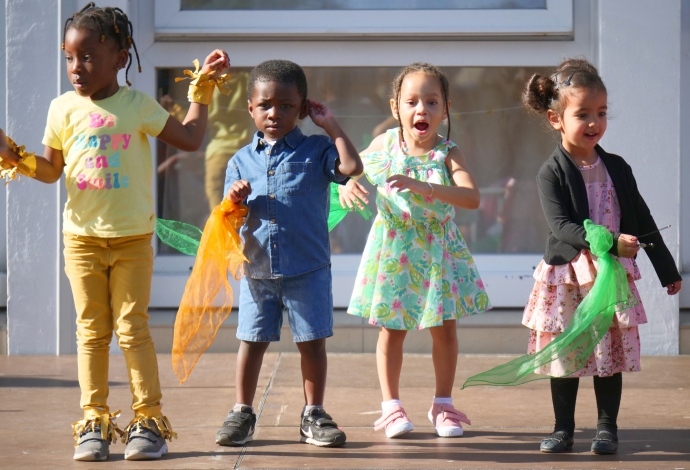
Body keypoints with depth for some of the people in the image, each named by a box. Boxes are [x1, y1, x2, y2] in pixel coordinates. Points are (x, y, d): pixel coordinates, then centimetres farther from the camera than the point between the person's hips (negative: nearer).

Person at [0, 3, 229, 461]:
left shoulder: (138, 105, -3)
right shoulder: (63, 109, 2)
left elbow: (190, 138, 5)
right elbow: (50, 170, 10)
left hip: (133, 238, -2)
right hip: (82, 237, 2)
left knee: (133, 327, -2)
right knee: (91, 330, 6)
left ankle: (148, 419, 4)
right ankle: (94, 423, 9)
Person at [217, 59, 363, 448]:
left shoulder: (316, 151, 0)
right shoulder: (242, 161, 7)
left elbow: (352, 167, -18)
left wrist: (331, 125, -10)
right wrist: (234, 200, -13)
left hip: (308, 270, -2)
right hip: (257, 270, 2)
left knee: (312, 342, 3)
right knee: (252, 342, 7)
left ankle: (314, 415, 14)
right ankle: (242, 413, 18)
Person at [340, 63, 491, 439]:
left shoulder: (448, 154, -12)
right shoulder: (385, 144, -5)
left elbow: (472, 197, -26)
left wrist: (424, 187, -38)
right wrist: (349, 184, -11)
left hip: (437, 249, 0)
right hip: (394, 248, 0)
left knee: (445, 328, 4)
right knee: (392, 329, 4)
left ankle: (443, 406, 18)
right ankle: (391, 406, 15)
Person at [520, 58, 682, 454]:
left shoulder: (617, 169, 3)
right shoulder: (552, 173, -9)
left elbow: (643, 222, 11)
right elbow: (561, 226, -20)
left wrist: (667, 269, 14)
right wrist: (610, 242, -32)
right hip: (567, 277, -2)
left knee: (612, 349, 4)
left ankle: (607, 427, 13)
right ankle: (564, 428, 16)